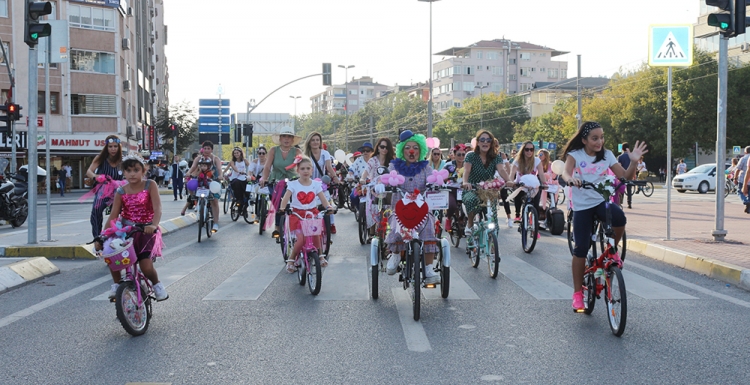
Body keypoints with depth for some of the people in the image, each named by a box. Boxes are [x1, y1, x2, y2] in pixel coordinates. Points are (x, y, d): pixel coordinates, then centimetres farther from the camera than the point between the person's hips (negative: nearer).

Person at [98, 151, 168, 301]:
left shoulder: (150, 185, -7)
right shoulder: (121, 191, 0)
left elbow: (157, 209, -19)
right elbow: (113, 216, -4)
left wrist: (153, 225, -38)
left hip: (146, 231, -3)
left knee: (146, 267, -19)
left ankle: (157, 284, 15)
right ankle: (116, 284, 4)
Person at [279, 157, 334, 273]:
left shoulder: (316, 184, 4)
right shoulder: (293, 185, -3)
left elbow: (323, 198, -5)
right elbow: (286, 198, -13)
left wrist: (328, 207, -26)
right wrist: (282, 208, -34)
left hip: (312, 214, 2)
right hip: (297, 214, -2)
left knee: (316, 235, -18)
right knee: (301, 239, -19)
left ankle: (320, 256, 11)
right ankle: (291, 260, 4)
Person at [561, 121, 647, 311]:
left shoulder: (607, 155, 3)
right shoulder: (575, 155, -3)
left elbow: (625, 176, -3)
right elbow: (566, 172, -22)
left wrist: (633, 162, -21)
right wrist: (571, 179, -45)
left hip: (602, 201, 1)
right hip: (582, 205, -1)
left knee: (619, 218, -34)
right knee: (581, 250, -6)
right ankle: (577, 292, 11)